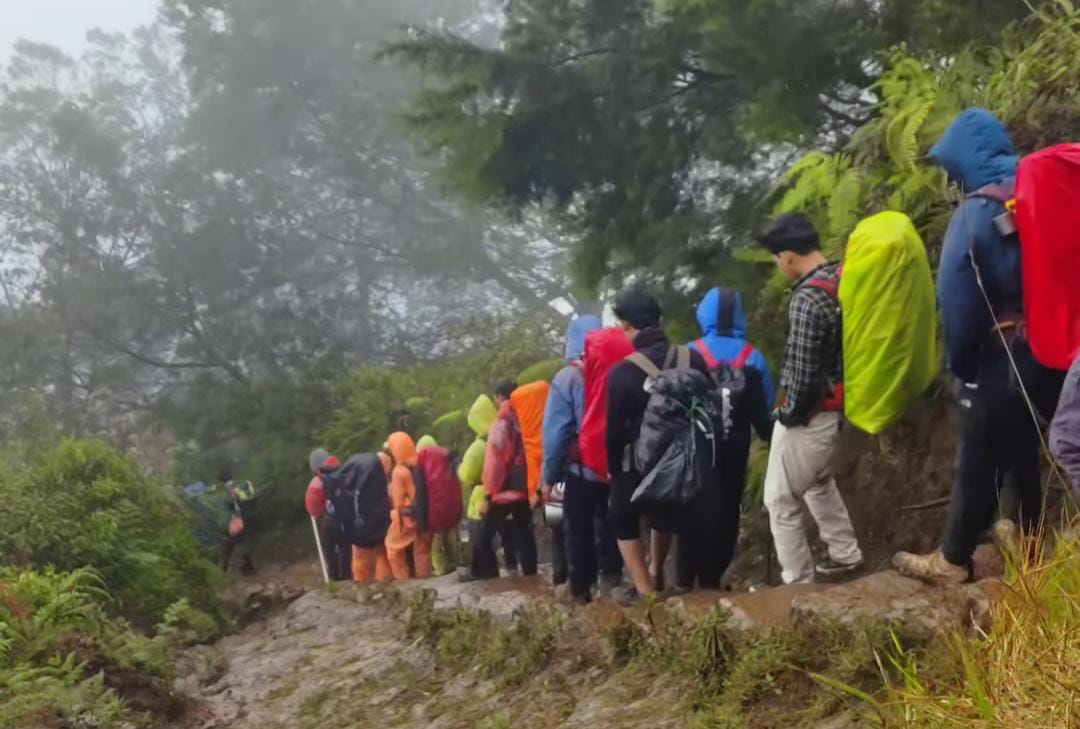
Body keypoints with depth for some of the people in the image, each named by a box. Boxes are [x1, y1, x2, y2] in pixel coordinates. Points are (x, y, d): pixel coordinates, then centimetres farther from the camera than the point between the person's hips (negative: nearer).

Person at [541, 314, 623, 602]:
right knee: (610, 525, 12)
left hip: (581, 469, -3)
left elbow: (555, 431, -9)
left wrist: (548, 476, -4)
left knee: (578, 529, 7)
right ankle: (613, 577, 11)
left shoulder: (567, 377, -9)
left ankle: (580, 586, 9)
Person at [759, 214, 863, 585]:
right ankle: (845, 554, 38)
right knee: (818, 481, 30)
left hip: (807, 413, -9)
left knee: (781, 501, 6)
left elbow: (802, 375, -25)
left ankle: (798, 583, 13)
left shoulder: (807, 300, -25)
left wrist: (788, 414, -9)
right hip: (834, 406, 9)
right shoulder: (844, 279, 1)